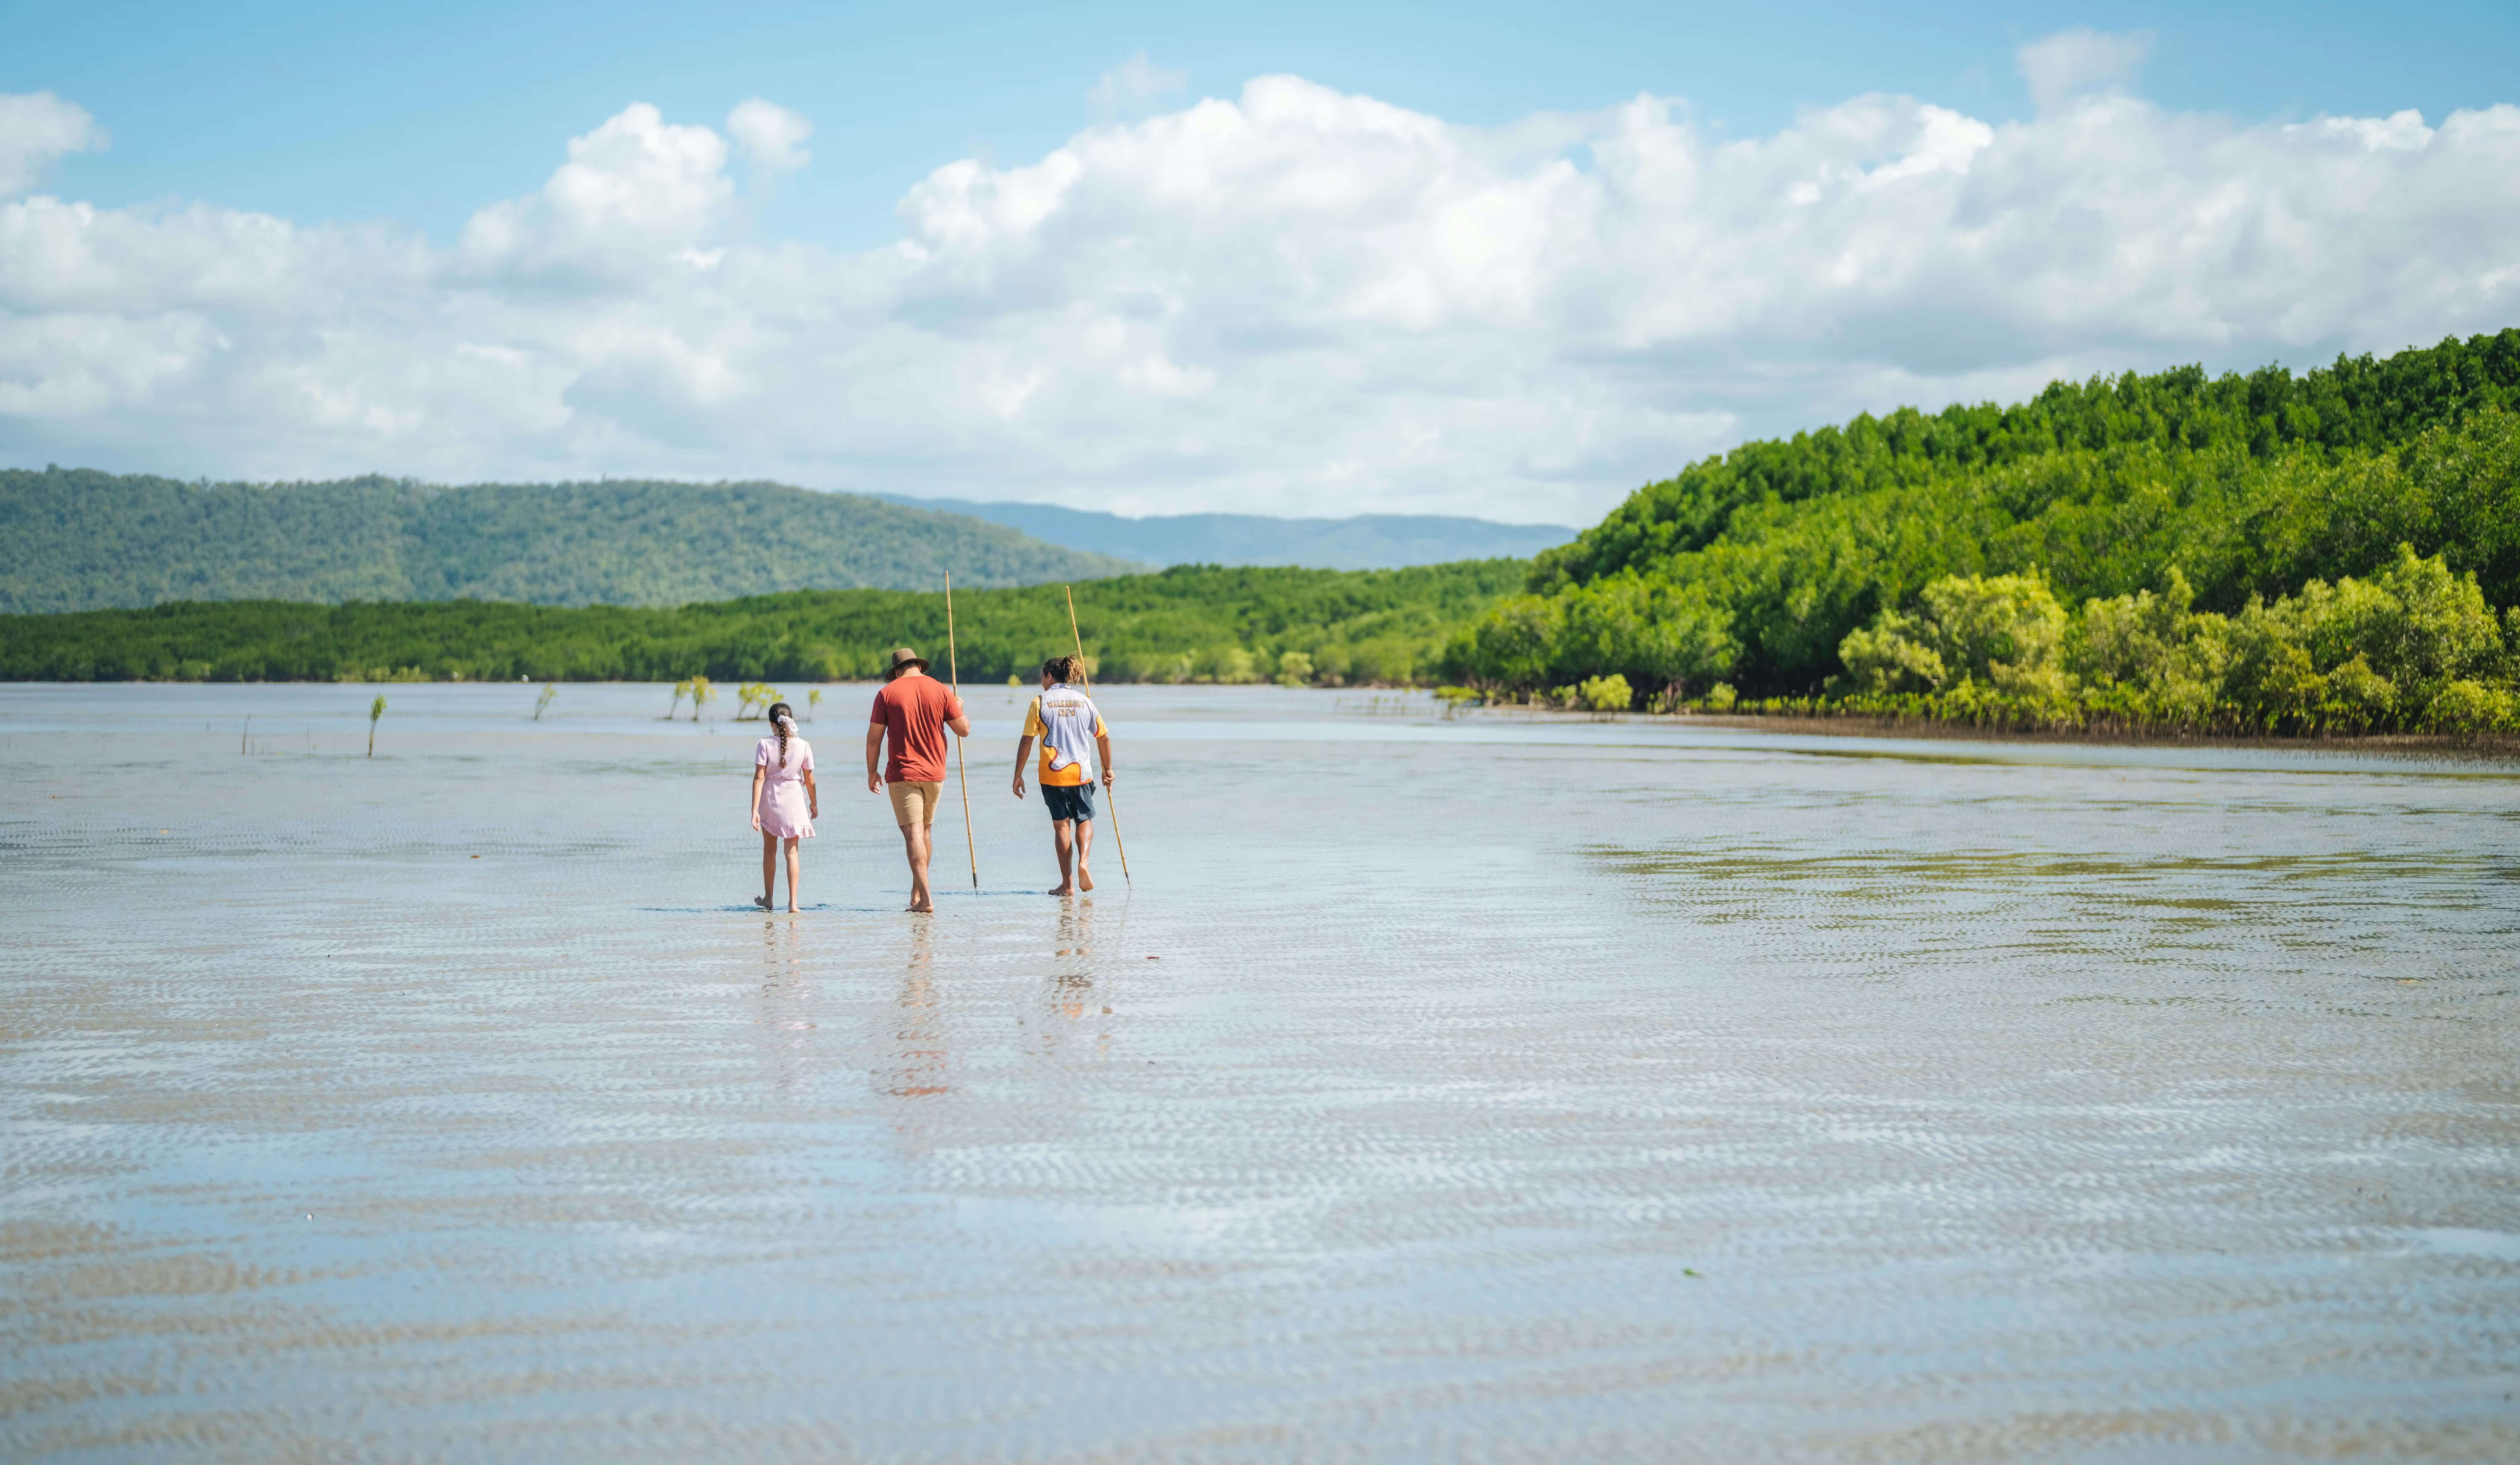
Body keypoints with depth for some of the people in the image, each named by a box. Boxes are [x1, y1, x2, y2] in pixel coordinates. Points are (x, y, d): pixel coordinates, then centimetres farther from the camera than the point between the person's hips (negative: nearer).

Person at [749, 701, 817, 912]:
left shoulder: (765, 745, -9)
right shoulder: (803, 746, -6)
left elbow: (759, 777, -13)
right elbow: (810, 780, 1)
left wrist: (755, 810, -13)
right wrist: (814, 803, 17)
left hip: (769, 800, 0)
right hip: (793, 799, 0)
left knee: (770, 849, 18)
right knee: (792, 851, 4)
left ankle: (768, 898, 28)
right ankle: (793, 902, -6)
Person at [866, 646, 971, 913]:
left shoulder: (887, 693, -3)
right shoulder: (941, 691, 1)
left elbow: (874, 737, -4)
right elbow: (964, 729, 3)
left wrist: (872, 773, 7)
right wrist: (960, 709, 24)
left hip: (902, 774, -3)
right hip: (934, 772, 3)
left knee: (913, 834, -6)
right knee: (925, 831, 18)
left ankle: (926, 898, -15)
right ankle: (917, 891, 24)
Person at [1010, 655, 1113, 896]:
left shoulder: (1040, 702, -1)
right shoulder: (1084, 701, 7)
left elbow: (1026, 741, -4)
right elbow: (1104, 737, 10)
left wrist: (1018, 776, 2)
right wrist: (1107, 769, 22)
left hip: (1052, 774, -2)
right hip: (1080, 772, 2)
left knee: (1061, 824, 6)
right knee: (1084, 820, 16)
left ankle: (1067, 883, 4)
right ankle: (1083, 863, -10)